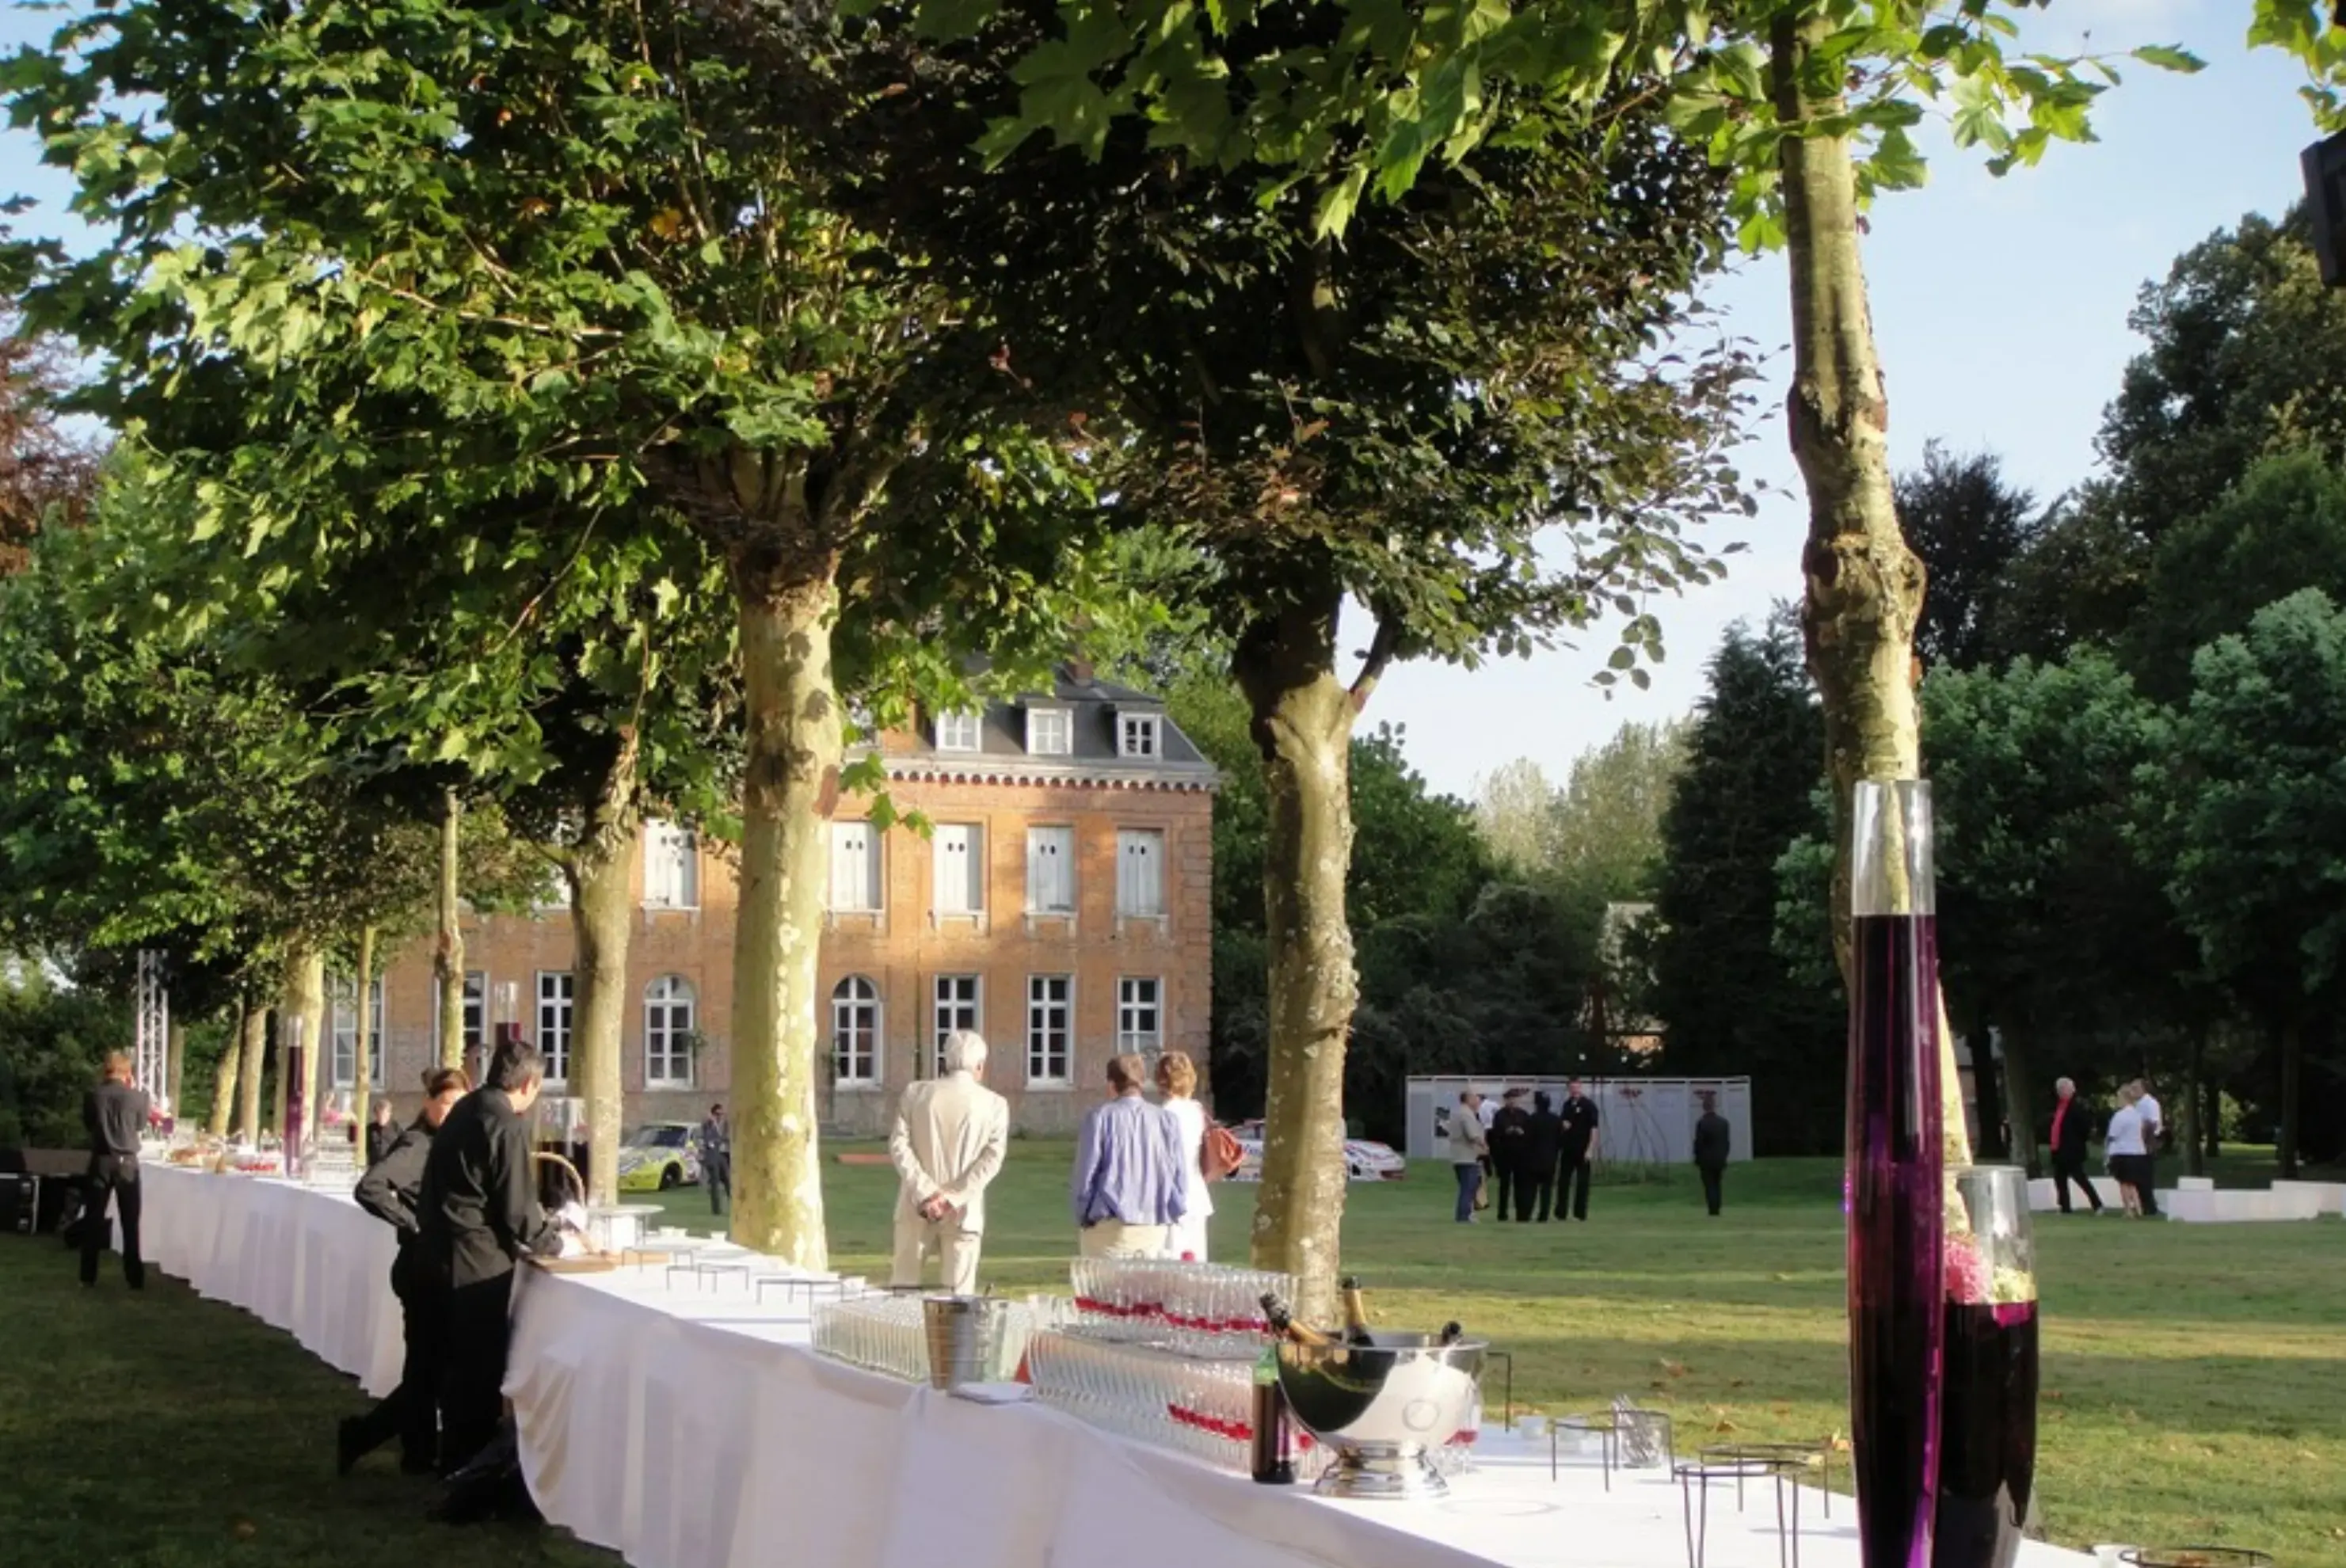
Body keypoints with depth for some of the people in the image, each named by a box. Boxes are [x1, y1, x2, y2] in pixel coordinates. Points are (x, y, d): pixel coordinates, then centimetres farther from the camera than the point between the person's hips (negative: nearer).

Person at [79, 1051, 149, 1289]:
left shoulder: (93, 1096, -5)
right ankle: (135, 1278, 6)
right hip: (127, 1163, -1)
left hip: (101, 1162, 1)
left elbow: (88, 1124, 10)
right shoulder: (135, 1096, -8)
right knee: (130, 1222, 5)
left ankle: (88, 1275, 12)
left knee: (93, 1219, 10)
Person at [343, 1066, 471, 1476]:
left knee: (431, 1367, 11)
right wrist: (414, 1224, -22)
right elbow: (369, 1188, -28)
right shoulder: (418, 1144, -15)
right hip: (423, 1266, -8)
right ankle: (360, 1435, 8)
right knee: (426, 1367, -3)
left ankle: (420, 1454, 17)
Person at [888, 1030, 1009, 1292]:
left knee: (902, 1288, 11)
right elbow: (992, 1158, -9)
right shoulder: (995, 1104, -1)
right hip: (963, 1212, -2)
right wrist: (953, 1198, -13)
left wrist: (925, 1193, -9)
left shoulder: (916, 1093, 3)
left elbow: (899, 1145, -4)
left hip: (917, 1210, 2)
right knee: (959, 1295, 2)